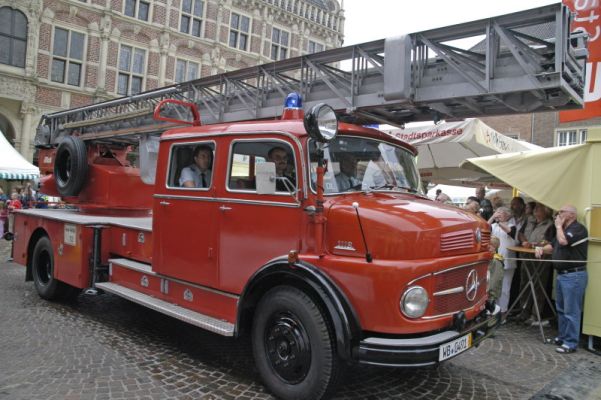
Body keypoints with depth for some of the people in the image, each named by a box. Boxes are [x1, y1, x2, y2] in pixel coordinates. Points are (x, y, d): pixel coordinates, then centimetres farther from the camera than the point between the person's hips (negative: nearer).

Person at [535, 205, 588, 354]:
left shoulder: (578, 228, -13)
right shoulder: (563, 229, 19)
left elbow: (563, 241, -27)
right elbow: (553, 246, 23)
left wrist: (558, 226, -10)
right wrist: (542, 249, 2)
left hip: (574, 276, -10)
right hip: (562, 274, 10)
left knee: (571, 311, -5)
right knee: (561, 309, 17)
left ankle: (571, 343, 2)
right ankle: (562, 337, 27)